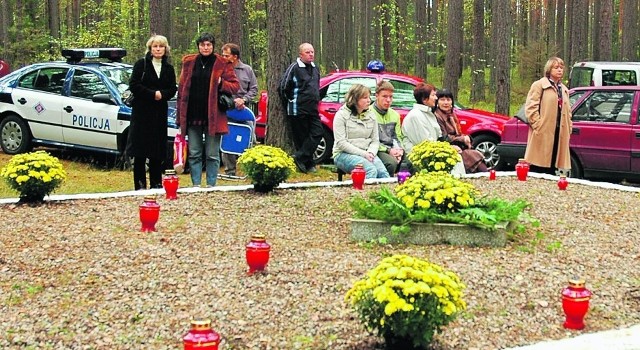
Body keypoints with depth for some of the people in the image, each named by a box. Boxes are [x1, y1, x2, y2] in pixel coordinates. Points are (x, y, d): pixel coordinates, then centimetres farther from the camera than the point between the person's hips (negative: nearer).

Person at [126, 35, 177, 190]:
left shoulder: (168, 68, 12)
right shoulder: (141, 64, 0)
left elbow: (172, 89, 8)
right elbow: (133, 85, -7)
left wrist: (162, 94, -12)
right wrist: (153, 94, -13)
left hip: (159, 112, 4)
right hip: (142, 111, -4)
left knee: (157, 151, 5)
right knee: (140, 151, -4)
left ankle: (156, 183, 13)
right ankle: (140, 185, -1)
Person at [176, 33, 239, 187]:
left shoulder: (223, 64, 1)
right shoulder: (189, 62, 10)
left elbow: (235, 86, 3)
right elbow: (182, 88, 10)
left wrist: (221, 83, -17)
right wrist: (180, 115, 5)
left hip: (212, 116, -3)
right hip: (192, 116, 3)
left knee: (212, 155, 2)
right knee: (194, 154, 6)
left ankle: (211, 185, 9)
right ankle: (196, 185, 11)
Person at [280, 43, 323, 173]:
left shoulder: (315, 68, 14)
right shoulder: (294, 68, -10)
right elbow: (285, 87, -8)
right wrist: (292, 100, -1)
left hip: (312, 109, 7)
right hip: (298, 110, -7)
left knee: (317, 133, -4)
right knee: (301, 138, -1)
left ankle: (300, 158, 0)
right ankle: (308, 164, 5)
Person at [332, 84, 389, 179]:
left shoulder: (371, 116, 14)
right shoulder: (341, 115, -2)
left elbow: (375, 140, 12)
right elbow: (341, 142, -10)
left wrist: (371, 153, -11)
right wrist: (363, 154, -18)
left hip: (366, 154, 5)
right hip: (344, 154, -5)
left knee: (383, 172, -26)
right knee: (371, 170, -33)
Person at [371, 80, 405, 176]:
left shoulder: (395, 115, 19)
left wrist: (400, 149, -2)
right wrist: (388, 150, -16)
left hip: (392, 149, 6)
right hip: (378, 150, -6)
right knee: (392, 162, -35)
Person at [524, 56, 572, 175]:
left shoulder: (564, 90, 21)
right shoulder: (539, 85, 0)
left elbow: (567, 112, 25)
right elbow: (530, 107, -7)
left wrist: (568, 129, 13)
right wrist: (538, 125, -13)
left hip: (559, 134, 6)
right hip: (542, 134, -6)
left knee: (551, 169, 7)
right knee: (538, 170, -6)